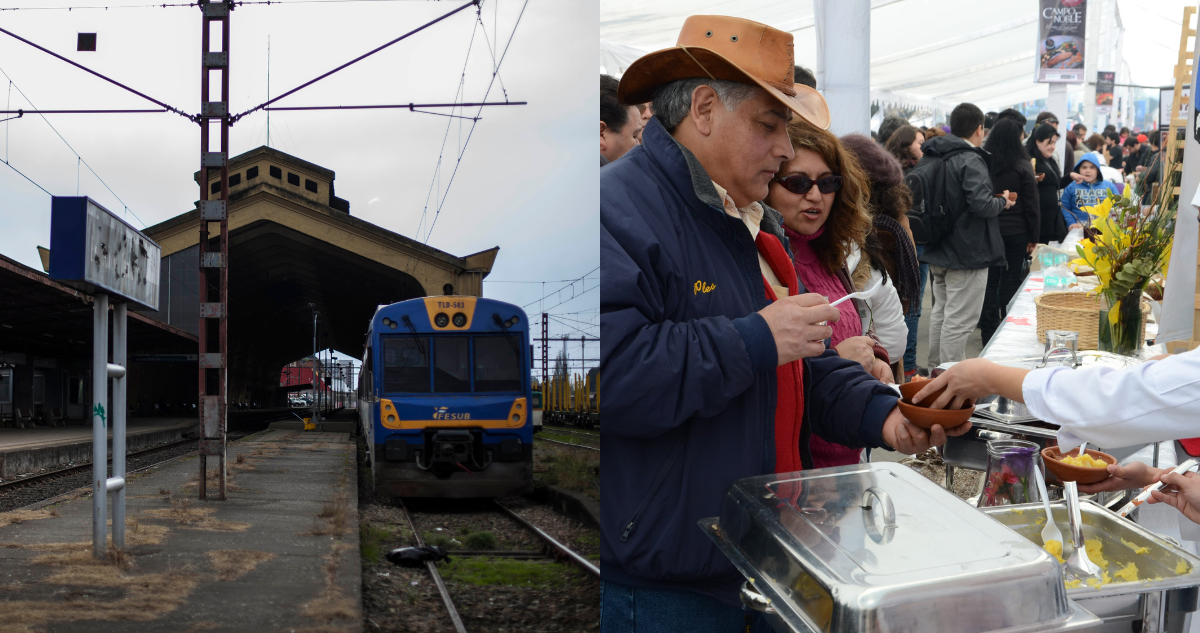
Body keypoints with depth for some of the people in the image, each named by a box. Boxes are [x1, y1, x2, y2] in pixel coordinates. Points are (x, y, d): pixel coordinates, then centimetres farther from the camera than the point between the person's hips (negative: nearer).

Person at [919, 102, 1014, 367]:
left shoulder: (932, 157, 9)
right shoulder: (971, 161, -18)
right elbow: (981, 203, -27)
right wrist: (1003, 202, -9)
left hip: (938, 251, 9)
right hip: (967, 253, -9)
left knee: (941, 313, 20)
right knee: (959, 321, -5)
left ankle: (935, 369, 30)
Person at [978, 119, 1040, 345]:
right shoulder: (1022, 166, -8)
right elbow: (1031, 205, -5)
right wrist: (1034, 237, 3)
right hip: (1015, 232, -2)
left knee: (989, 281, 6)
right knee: (1011, 281, 4)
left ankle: (988, 330, 10)